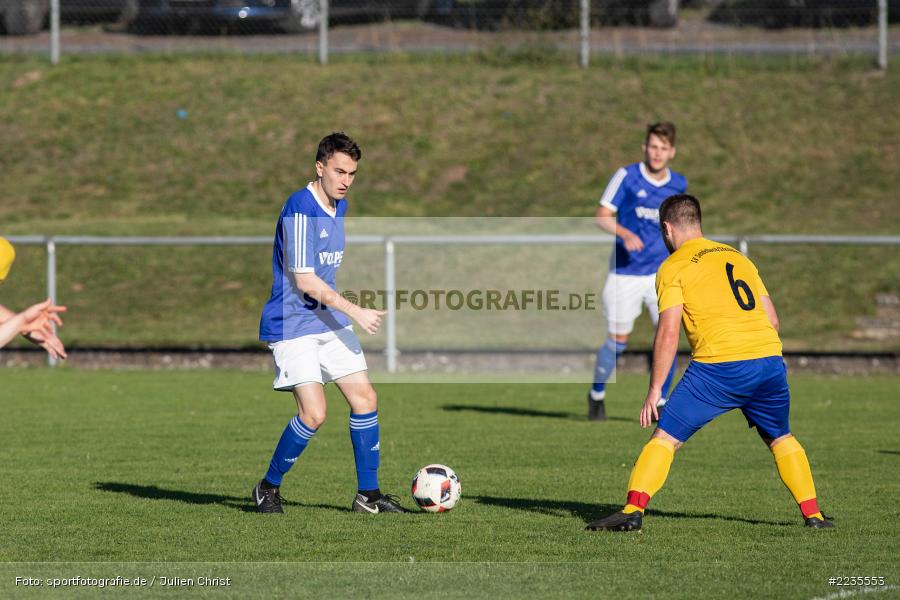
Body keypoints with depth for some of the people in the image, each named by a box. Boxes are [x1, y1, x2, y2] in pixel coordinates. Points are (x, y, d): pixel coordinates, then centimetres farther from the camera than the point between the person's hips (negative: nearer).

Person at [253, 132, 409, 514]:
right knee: (314, 413, -15)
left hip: (330, 321, 9)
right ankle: (268, 488, 4)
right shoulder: (300, 209, -19)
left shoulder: (339, 205, 10)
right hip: (292, 325, -9)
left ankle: (368, 494, 12)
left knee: (365, 398, 4)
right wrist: (355, 312, -20)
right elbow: (304, 280, -22)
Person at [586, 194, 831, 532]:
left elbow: (668, 333, -5)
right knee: (781, 439, 24)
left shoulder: (674, 267, 4)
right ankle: (812, 514, 19)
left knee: (666, 437, 2)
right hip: (769, 356, 5)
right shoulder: (738, 258, 22)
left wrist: (654, 390, -2)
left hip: (719, 366, -5)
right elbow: (772, 319, 21)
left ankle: (633, 510, -10)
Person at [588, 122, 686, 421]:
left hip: (662, 271, 3)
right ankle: (597, 393, 27)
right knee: (617, 340, 3)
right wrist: (625, 233, -28)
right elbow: (602, 216, -11)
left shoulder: (679, 184, 4)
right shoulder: (627, 177, -9)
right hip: (625, 272, -3)